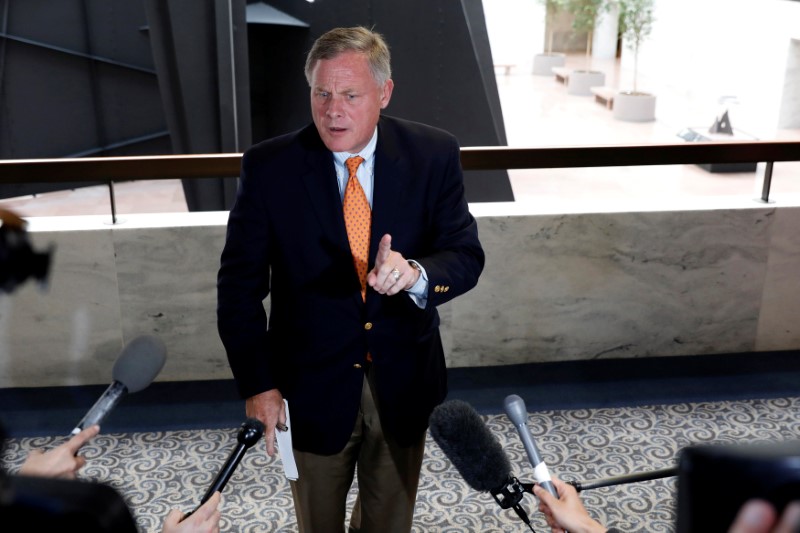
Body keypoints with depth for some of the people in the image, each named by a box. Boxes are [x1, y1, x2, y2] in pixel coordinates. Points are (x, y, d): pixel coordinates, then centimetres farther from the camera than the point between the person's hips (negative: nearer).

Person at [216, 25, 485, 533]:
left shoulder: (433, 154, -11)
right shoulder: (269, 166, -14)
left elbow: (467, 255, -12)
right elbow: (239, 286, -10)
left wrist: (415, 273, -34)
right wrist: (258, 385, -14)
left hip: (405, 382, 1)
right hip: (311, 387, -1)